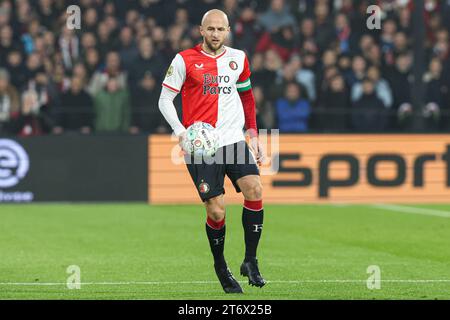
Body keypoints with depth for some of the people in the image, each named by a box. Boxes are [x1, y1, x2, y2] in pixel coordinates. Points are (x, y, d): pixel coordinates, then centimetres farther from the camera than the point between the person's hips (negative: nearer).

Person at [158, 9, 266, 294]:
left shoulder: (238, 58, 11)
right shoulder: (185, 60, -1)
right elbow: (165, 100, 2)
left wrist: (253, 135, 17)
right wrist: (181, 131, -13)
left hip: (234, 140, 3)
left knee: (254, 189, -19)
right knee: (216, 211, -8)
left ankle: (250, 261, -7)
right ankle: (221, 267, 17)